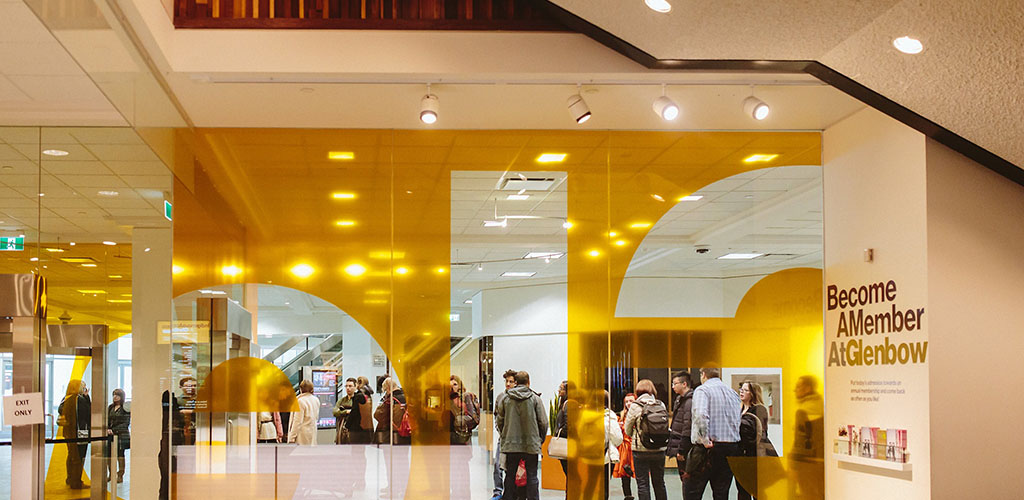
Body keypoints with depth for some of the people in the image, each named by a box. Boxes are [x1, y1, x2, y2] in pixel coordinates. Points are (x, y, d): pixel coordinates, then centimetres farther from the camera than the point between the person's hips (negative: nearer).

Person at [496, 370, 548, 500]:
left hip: (511, 444, 2)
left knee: (510, 476, 10)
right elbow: (543, 422, -3)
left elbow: (500, 420, 7)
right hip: (531, 444, -2)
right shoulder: (535, 398, -4)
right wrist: (540, 439, 11)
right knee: (531, 476, 3)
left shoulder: (506, 398, 2)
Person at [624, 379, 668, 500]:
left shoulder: (635, 406, -7)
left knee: (642, 484, 2)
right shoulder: (661, 405, 1)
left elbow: (628, 430, 3)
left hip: (641, 449, -3)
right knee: (659, 482, 15)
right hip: (659, 449, 3)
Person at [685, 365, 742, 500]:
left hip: (709, 448, -6)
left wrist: (705, 440, -19)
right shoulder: (733, 393, 16)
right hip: (732, 447, 6)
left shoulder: (702, 390, -6)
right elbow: (737, 420, 14)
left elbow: (700, 415, -23)